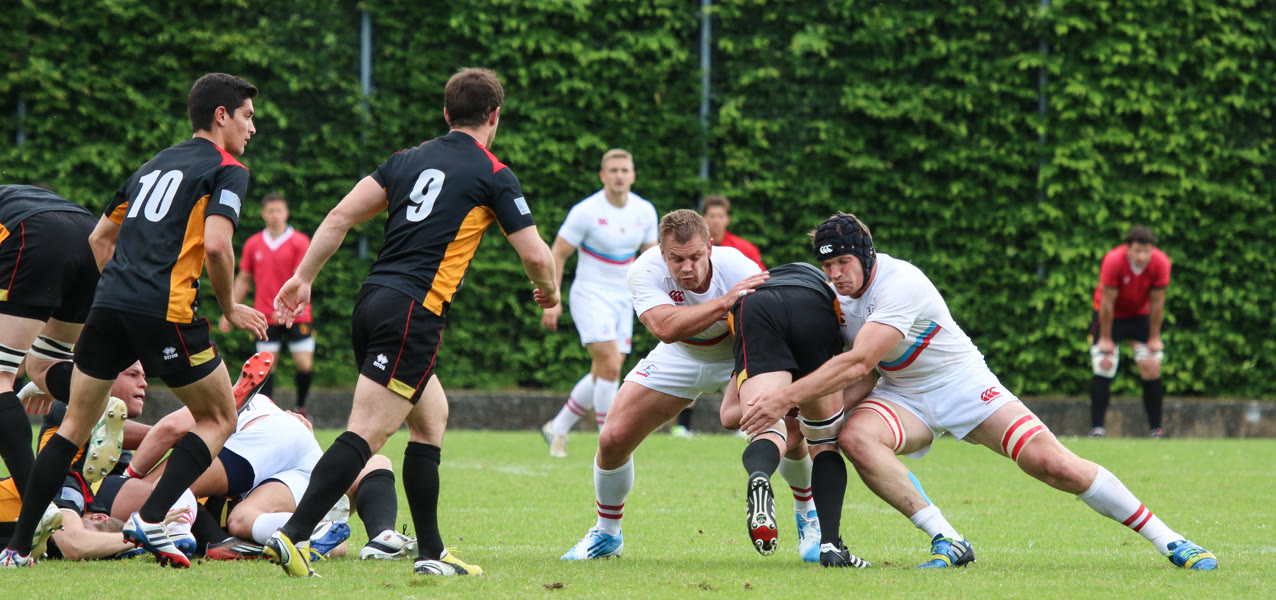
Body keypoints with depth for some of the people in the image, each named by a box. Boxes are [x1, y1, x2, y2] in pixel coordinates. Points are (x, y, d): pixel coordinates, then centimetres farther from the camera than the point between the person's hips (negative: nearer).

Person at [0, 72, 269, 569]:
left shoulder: (156, 164, 24)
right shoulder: (227, 170, 2)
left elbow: (99, 237, 28)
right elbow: (216, 246, -13)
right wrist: (230, 308, 1)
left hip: (109, 304, 6)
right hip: (166, 312, -6)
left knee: (75, 426, 15)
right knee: (219, 418, 11)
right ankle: (150, 520, -5)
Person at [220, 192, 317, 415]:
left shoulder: (300, 242, -1)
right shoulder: (253, 244, 8)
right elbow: (243, 280, 17)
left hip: (296, 316, -2)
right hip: (265, 317, 2)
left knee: (305, 366, -7)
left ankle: (301, 407, 14)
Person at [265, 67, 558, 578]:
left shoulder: (410, 159, 16)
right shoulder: (493, 175, 0)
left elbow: (341, 216, 11)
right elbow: (535, 254, 0)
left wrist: (303, 278, 15)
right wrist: (549, 291, 21)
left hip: (373, 301, 8)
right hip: (412, 314, -8)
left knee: (431, 417, 20)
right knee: (367, 433, -13)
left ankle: (431, 554, 20)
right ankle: (291, 534, -26)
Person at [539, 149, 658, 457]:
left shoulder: (645, 211, 2)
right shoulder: (585, 212, -13)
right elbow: (557, 254, -7)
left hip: (622, 301, 6)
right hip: (590, 296, -6)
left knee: (603, 375, 5)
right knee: (610, 366, -19)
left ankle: (557, 428, 24)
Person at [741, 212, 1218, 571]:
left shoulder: (899, 284, -28)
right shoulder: (833, 292, -5)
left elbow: (857, 364, -36)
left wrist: (785, 398, -39)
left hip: (961, 382, -5)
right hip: (902, 396, 5)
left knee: (1053, 465, -18)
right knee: (854, 437, -29)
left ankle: (1168, 541, -4)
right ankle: (946, 541, -21)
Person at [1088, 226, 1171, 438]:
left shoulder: (1160, 263, -23)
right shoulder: (1113, 261, -30)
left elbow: (1157, 303, -13)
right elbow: (1107, 303, -22)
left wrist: (1154, 337, -7)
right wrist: (1105, 338, -16)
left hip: (1140, 315, 2)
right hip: (1111, 316, -2)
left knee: (1152, 368, -8)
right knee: (1104, 367, -13)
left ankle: (1156, 428, -1)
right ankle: (1097, 427, -8)